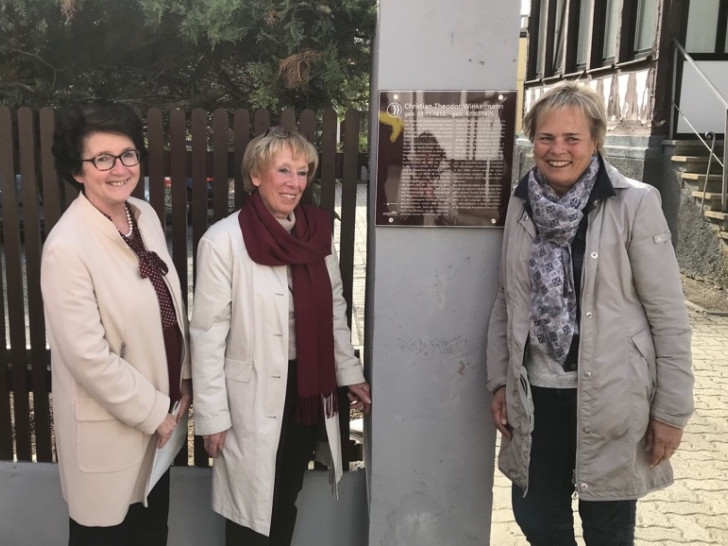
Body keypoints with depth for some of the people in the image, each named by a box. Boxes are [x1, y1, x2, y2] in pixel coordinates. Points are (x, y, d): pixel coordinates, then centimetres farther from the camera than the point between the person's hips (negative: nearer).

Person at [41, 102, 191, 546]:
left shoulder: (146, 215, -2)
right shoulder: (67, 247, -24)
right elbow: (88, 357, -23)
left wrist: (182, 381, 7)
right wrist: (153, 413, -15)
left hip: (158, 411, 7)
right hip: (109, 425, -6)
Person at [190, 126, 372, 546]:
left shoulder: (316, 232, 1)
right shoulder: (223, 241, -15)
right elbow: (208, 334, -13)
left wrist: (350, 373, 10)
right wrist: (212, 414, -13)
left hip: (308, 390, 5)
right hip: (253, 397, -5)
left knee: (287, 499, 20)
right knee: (252, 505, 12)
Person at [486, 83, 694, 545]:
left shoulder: (635, 204, -11)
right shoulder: (522, 204, 2)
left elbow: (669, 315, -9)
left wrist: (672, 409, -8)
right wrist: (499, 381, 7)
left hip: (609, 397, -4)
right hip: (536, 394, 4)